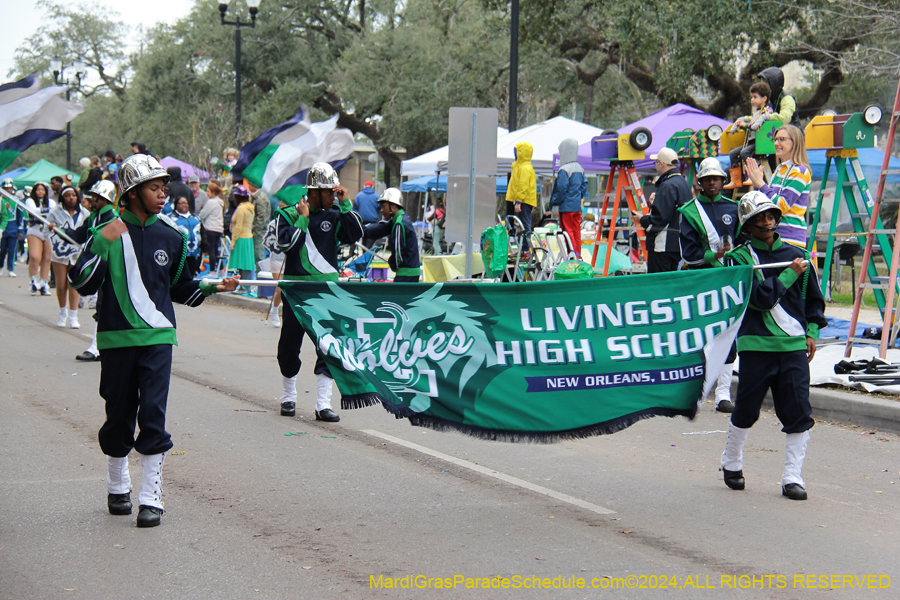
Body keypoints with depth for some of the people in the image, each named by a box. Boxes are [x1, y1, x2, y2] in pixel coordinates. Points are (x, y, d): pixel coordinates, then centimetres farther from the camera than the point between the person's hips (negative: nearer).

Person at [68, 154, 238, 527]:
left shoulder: (170, 238, 8)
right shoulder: (106, 235, -2)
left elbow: (180, 288, 19)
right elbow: (82, 284, -10)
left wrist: (214, 287, 5)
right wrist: (101, 244, -19)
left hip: (157, 337, 1)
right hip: (116, 339, -1)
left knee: (153, 413, -9)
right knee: (119, 414, 8)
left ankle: (151, 498, -5)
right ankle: (118, 487, 30)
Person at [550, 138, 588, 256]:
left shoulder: (564, 170, -16)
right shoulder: (580, 169, 8)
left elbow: (561, 188, -18)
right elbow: (584, 185, 13)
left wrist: (554, 202, -6)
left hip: (566, 207, -7)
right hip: (577, 206, 7)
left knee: (568, 233, -2)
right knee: (577, 233, 12)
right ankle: (578, 256, 16)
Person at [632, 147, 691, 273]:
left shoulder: (667, 186, -18)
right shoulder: (684, 183, 14)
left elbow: (661, 219, -23)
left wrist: (642, 219, -7)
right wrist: (655, 202, 13)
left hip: (663, 247, -10)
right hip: (679, 246, 10)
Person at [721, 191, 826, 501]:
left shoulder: (795, 255, 11)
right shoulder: (740, 258, -1)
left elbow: (814, 299, 20)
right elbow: (761, 298, -14)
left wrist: (811, 332, 9)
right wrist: (790, 275, -10)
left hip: (794, 346, 3)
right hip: (756, 344, -3)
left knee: (799, 412, -4)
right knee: (746, 410, 6)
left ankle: (792, 477, 3)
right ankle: (731, 464, 29)